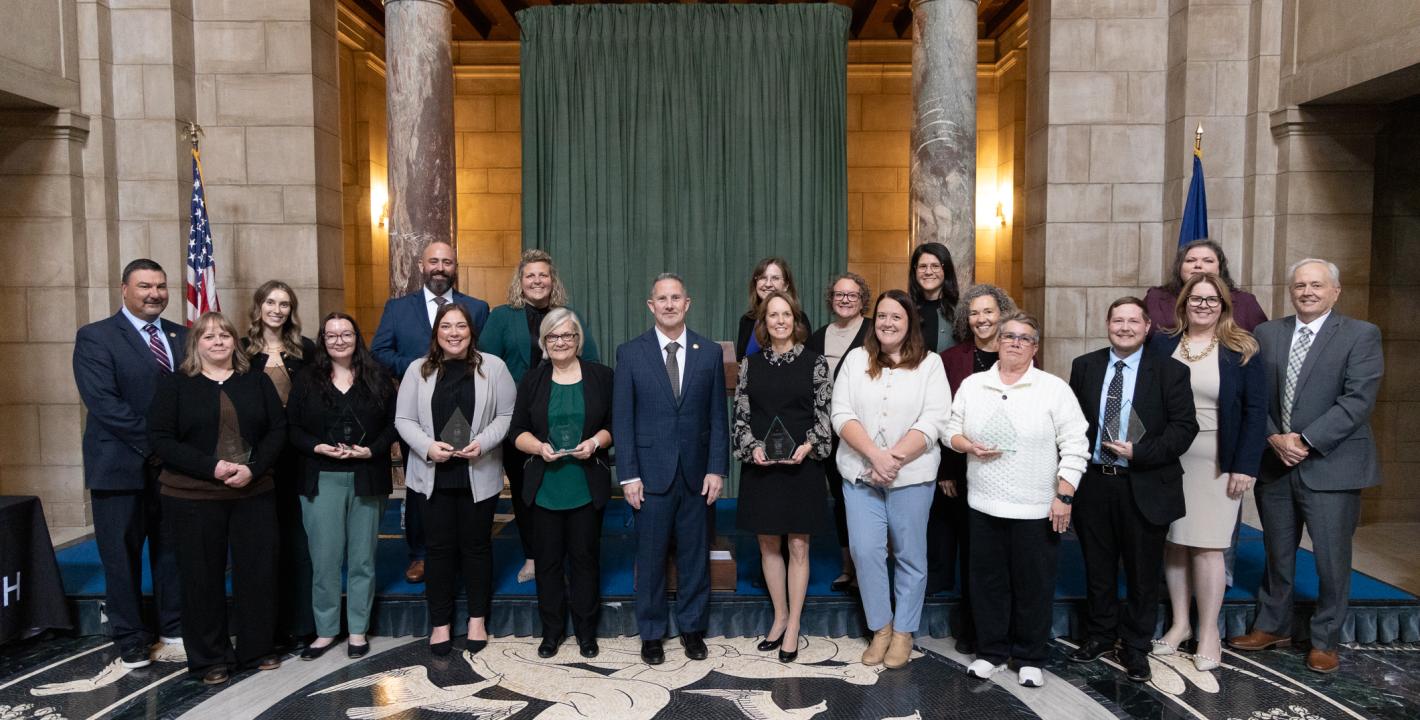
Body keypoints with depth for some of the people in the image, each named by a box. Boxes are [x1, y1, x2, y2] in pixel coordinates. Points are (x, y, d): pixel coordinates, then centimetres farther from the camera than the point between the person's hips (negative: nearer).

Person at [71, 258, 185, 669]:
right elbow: (103, 401, -14)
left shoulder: (182, 337, 9)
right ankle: (131, 639, 21)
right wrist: (153, 443, -17)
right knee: (122, 557, 7)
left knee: (173, 551, 12)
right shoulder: (95, 338, -4)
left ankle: (174, 627, 27)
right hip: (122, 466, -3)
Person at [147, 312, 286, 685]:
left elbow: (278, 429, 3)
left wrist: (253, 468, -12)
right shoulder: (175, 385, 2)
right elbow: (161, 438, -5)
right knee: (202, 575, 5)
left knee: (258, 570, 5)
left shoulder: (257, 381, 8)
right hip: (193, 497, -2)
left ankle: (258, 648, 21)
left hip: (254, 493, 2)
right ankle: (210, 658, 20)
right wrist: (212, 467, -16)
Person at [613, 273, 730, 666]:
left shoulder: (710, 352, 3)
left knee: (695, 554, 11)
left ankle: (693, 628, 27)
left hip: (697, 473, 1)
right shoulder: (630, 352, -1)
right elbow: (622, 418, -2)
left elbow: (718, 416, 3)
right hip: (651, 472, -1)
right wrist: (629, 474, -6)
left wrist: (717, 469, -3)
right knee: (651, 556, 8)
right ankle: (651, 632, 24)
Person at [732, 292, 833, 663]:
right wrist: (752, 448, -10)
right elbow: (741, 414, 5)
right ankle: (780, 616, 28)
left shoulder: (815, 362, -1)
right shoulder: (750, 363, 5)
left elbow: (824, 415, -1)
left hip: (802, 465, -2)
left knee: (798, 546, 4)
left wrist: (808, 446, -17)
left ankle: (793, 626, 16)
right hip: (760, 466, 3)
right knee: (768, 544, 11)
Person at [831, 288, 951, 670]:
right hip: (861, 473, 1)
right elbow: (842, 415, -3)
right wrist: (875, 455, -16)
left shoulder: (930, 363, 2)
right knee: (865, 550, -2)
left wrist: (894, 458, -17)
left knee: (910, 555, 6)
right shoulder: (856, 359, 6)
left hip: (912, 475, -1)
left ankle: (903, 632, 22)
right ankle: (880, 628, 17)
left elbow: (933, 421, -7)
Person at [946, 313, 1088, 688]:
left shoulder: (1054, 389, -4)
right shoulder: (972, 385, 5)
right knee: (988, 581, 12)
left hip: (1036, 508, -3)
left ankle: (1030, 658, 24)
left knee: (1034, 585, 7)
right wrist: (970, 446, -10)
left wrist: (1064, 496, -11)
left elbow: (1074, 447, -6)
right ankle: (990, 652, 28)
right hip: (985, 505, 3)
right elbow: (952, 430, 11)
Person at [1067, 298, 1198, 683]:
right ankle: (1100, 634, 33)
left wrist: (1139, 453, -18)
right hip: (1093, 482, 3)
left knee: (1142, 572, 9)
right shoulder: (1084, 366, 5)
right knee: (1098, 567, 15)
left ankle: (1135, 647, 25)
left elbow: (1184, 426, -8)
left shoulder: (1170, 371, -3)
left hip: (1144, 488, -2)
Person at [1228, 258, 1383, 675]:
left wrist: (1306, 441, -17)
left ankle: (1325, 641, 23)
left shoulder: (1361, 335, -3)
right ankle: (1272, 627, 31)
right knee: (1277, 554, 15)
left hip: (1331, 465, -3)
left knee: (1332, 558, 5)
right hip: (1274, 464, 3)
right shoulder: (1266, 334, 7)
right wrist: (1274, 437, -11)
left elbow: (1358, 399, -13)